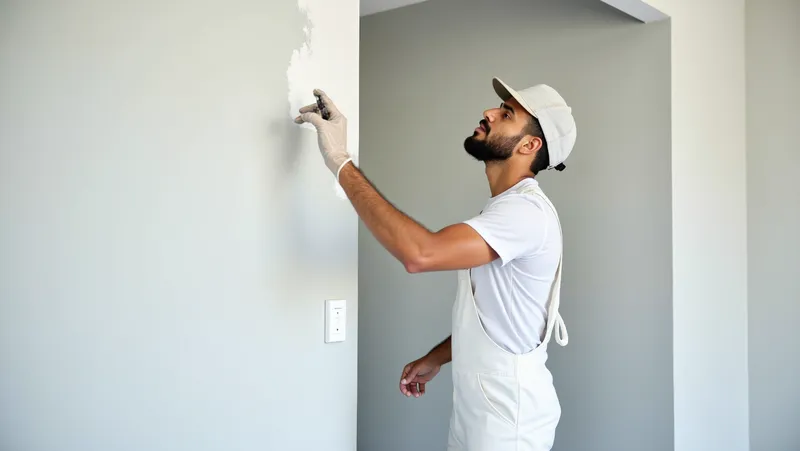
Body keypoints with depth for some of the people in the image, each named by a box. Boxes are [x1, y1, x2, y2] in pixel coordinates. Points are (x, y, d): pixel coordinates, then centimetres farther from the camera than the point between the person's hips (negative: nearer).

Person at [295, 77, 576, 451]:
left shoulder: (527, 210, -24)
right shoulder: (505, 210, 10)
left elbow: (419, 253, -39)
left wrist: (340, 161, -35)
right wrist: (436, 358, 15)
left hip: (507, 419, -9)